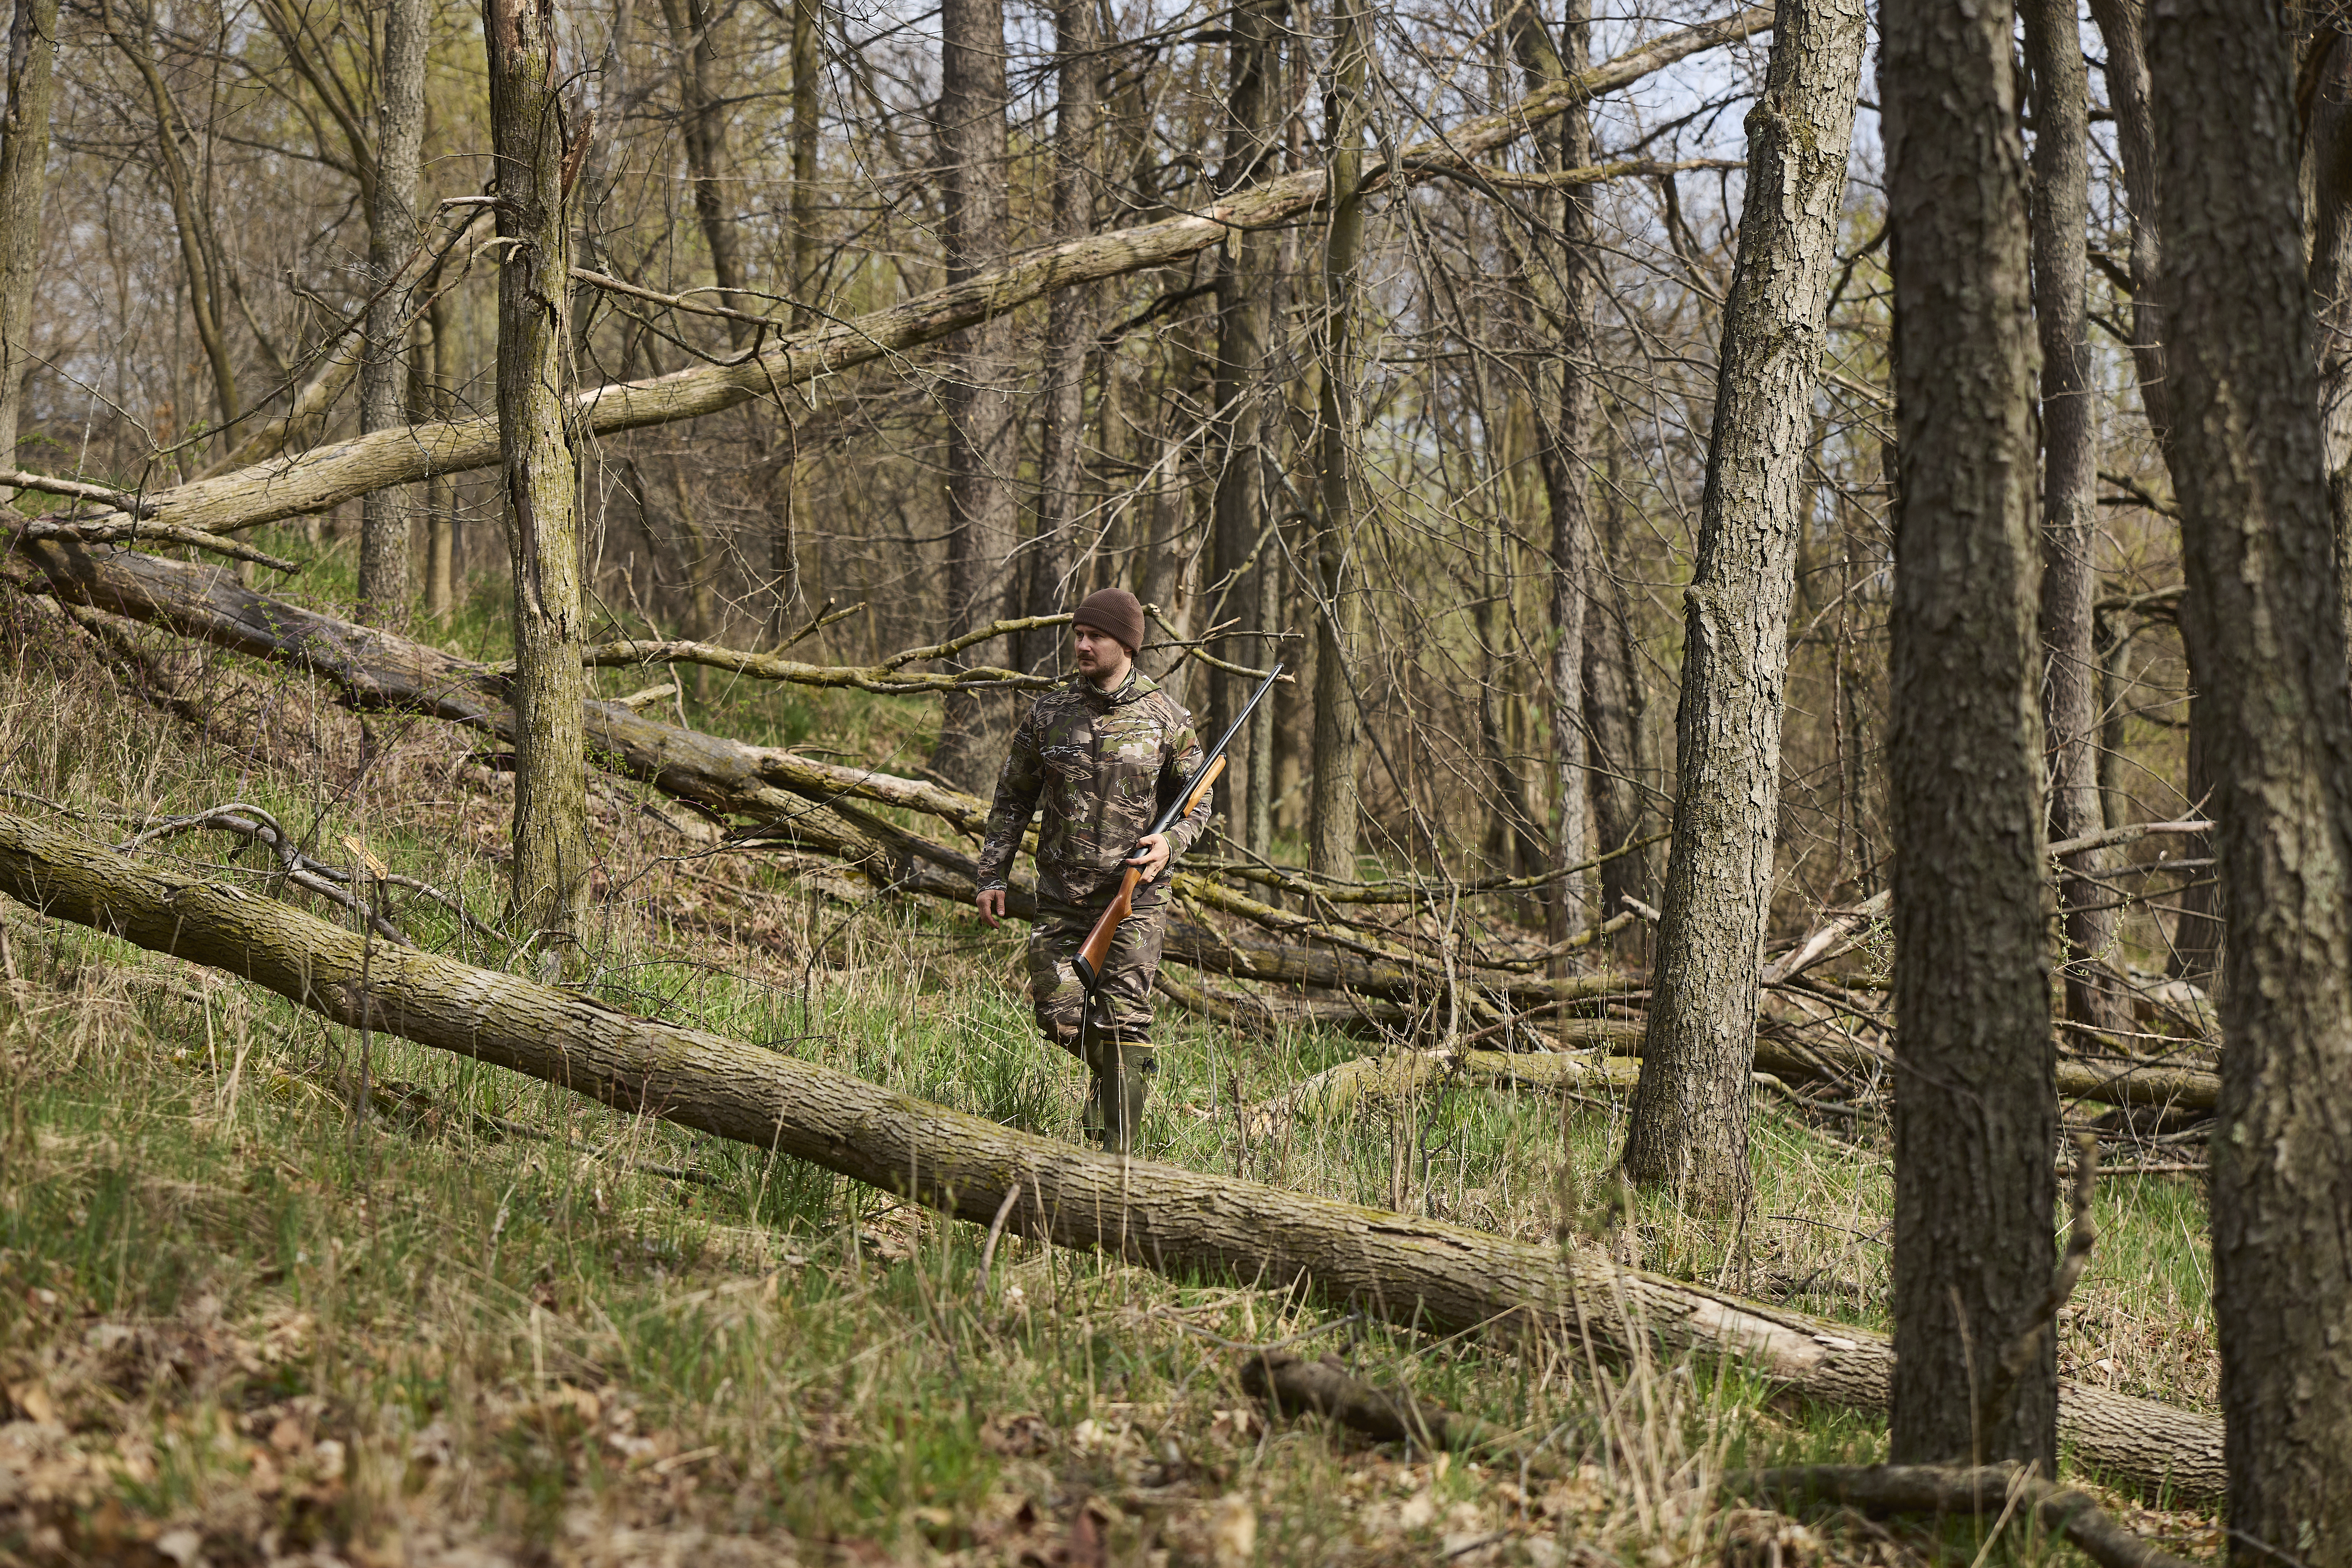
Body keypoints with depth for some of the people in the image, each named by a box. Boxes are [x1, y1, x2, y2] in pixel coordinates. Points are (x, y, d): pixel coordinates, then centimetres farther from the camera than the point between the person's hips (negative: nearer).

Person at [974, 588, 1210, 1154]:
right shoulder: (1050, 713, 4)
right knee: (1060, 1017, -2)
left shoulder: (1167, 719, -2)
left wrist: (1170, 842, -15)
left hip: (1134, 897, -3)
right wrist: (993, 874, 6)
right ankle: (1108, 1072, 31)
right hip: (1061, 895, 3)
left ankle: (1118, 1155, -4)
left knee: (1123, 1023, -8)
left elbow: (1196, 804, 6)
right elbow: (1012, 798, 12)